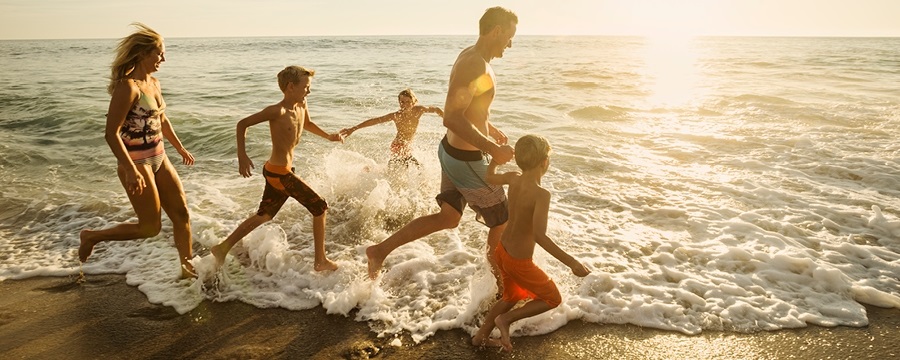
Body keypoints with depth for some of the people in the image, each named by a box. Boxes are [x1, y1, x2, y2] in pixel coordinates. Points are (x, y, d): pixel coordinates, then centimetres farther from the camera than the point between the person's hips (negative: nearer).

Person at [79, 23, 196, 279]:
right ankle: (92, 236, 22)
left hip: (159, 159, 8)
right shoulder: (127, 87, -20)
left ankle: (187, 268, 23)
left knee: (181, 213, 10)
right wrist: (131, 170, -29)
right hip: (137, 163, -8)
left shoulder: (153, 83, 6)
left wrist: (180, 148, 29)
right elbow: (112, 134, -23)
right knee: (151, 227, 2)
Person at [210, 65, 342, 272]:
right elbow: (243, 124, -13)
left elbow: (307, 124, 27)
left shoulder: (301, 105, 4)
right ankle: (320, 261, 7)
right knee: (320, 207, -2)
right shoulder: (277, 111, -19)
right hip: (280, 173, -9)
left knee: (264, 215, 21)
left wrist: (328, 136, 15)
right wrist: (242, 156, -18)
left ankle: (223, 248, 31)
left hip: (275, 171, 9)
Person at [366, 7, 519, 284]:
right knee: (502, 222, 11)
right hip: (467, 161, -10)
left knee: (447, 218, 19)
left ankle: (381, 250, 20)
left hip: (451, 151, 10)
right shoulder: (476, 66, -25)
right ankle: (503, 282, 34)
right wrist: (492, 149, -29)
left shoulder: (469, 56, 7)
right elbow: (452, 118, -33)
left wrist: (489, 128, 21)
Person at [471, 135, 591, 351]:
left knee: (513, 296, 31)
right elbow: (539, 236, -40)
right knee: (553, 299, 16)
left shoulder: (514, 178, -8)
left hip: (502, 252, 8)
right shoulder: (541, 194, -29)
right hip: (519, 263, -7)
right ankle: (506, 319, 9)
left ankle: (481, 336, 39)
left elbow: (490, 177, 14)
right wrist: (572, 263, -40)